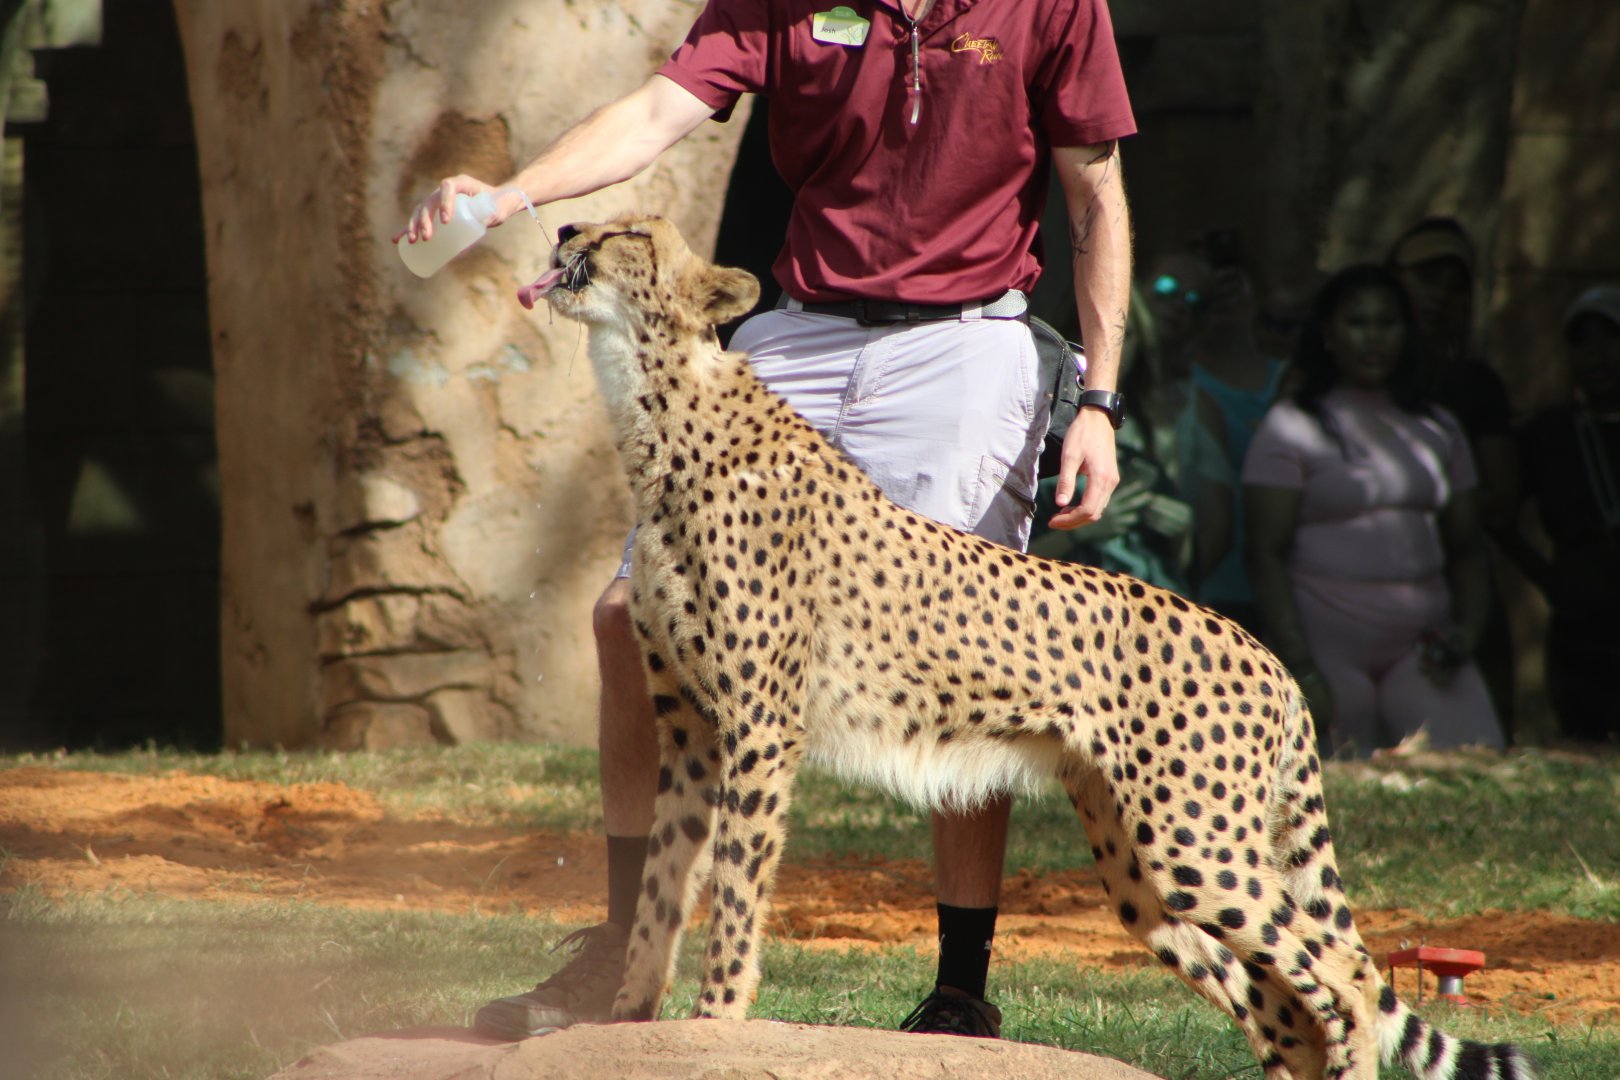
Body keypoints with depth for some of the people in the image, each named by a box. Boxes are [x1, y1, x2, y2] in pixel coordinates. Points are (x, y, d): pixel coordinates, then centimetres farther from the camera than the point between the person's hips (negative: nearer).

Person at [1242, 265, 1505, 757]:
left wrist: (1468, 629, 0)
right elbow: (1266, 554, -4)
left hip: (1420, 643, 3)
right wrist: (1302, 671, -13)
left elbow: (1466, 545, 20)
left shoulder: (1438, 429, 16)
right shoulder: (1293, 425, 1)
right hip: (1326, 645, -3)